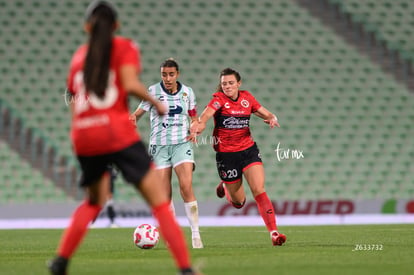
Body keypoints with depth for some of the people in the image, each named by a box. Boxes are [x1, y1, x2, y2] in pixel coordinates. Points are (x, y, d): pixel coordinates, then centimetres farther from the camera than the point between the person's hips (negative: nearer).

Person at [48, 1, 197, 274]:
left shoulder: (79, 55, 18)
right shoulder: (125, 47, 5)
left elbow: (75, 103, 18)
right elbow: (130, 84, -12)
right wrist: (157, 103, 4)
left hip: (83, 138, 5)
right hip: (118, 134, -5)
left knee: (94, 201, 27)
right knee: (159, 200, -3)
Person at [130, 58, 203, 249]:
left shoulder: (187, 92, 6)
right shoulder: (153, 91, 0)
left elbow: (194, 117, 17)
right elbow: (138, 112, -3)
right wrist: (132, 118, -26)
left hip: (181, 144, 0)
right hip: (159, 145, 0)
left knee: (186, 187, -17)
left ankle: (195, 234, -11)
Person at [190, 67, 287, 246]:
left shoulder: (247, 98, 4)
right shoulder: (219, 99, -8)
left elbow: (266, 114, 12)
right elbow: (207, 112, -28)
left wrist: (272, 119, -12)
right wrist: (200, 123, -51)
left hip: (249, 150, 2)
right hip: (226, 154, -2)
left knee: (259, 191, -16)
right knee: (238, 202, 7)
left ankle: (273, 233, -18)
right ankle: (225, 186, 43)